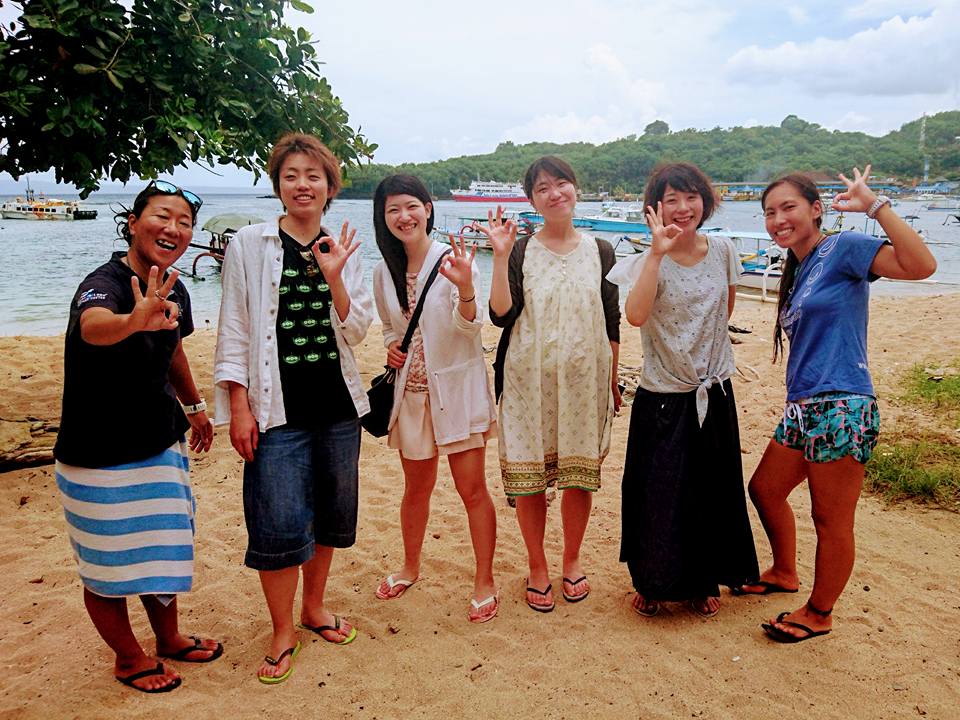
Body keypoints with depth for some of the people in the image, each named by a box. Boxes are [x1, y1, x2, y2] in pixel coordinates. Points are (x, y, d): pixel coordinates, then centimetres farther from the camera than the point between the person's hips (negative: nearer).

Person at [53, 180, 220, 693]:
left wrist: (194, 406, 28)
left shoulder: (173, 290, 0)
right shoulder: (104, 284, -23)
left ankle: (169, 639, 41)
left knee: (163, 549, 20)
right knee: (108, 565, 9)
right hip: (100, 457, -7)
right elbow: (92, 327, -48)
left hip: (162, 444, 7)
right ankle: (128, 657, 33)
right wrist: (134, 320, -70)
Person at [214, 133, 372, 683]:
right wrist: (238, 408, -7)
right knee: (280, 523, -5)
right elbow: (234, 333, -3)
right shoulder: (249, 245, -2)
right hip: (277, 408, -3)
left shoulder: (344, 249, 7)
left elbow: (357, 329, 0)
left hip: (337, 404, 4)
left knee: (331, 513, 13)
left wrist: (333, 277, -14)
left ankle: (314, 607, 33)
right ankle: (283, 633, 15)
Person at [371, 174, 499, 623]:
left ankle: (485, 582, 16)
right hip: (411, 392, 5)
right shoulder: (384, 272, 4)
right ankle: (410, 567, 38)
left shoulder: (453, 261, -11)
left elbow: (470, 328, -20)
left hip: (456, 389, -4)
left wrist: (465, 290, -39)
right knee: (417, 487, 18)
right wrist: (390, 346, -3)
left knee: (472, 489, 1)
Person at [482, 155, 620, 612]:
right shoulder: (520, 251, 1)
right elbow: (501, 315, -10)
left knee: (580, 472, 7)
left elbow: (612, 322, 9)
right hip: (529, 380, -1)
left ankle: (572, 561, 28)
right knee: (529, 472, 3)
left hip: (584, 380, 1)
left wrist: (612, 381, 7)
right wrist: (500, 256, -16)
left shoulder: (600, 251, 6)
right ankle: (537, 567, 22)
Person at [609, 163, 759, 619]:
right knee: (659, 496, 4)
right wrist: (658, 253, -31)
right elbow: (635, 315, -30)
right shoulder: (648, 262, -11)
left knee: (713, 493, 13)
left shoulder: (722, 252, 1)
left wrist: (707, 344, 11)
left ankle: (704, 582, 33)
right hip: (663, 398, -4)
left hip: (714, 394, 4)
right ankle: (652, 583, 26)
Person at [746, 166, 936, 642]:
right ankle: (784, 573, 41)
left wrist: (874, 204, -20)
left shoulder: (843, 248, -7)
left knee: (831, 520, 2)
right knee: (764, 489, 20)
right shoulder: (797, 271, 17)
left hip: (841, 408, -9)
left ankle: (819, 614, 20)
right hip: (802, 408, 9)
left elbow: (920, 265, -22)